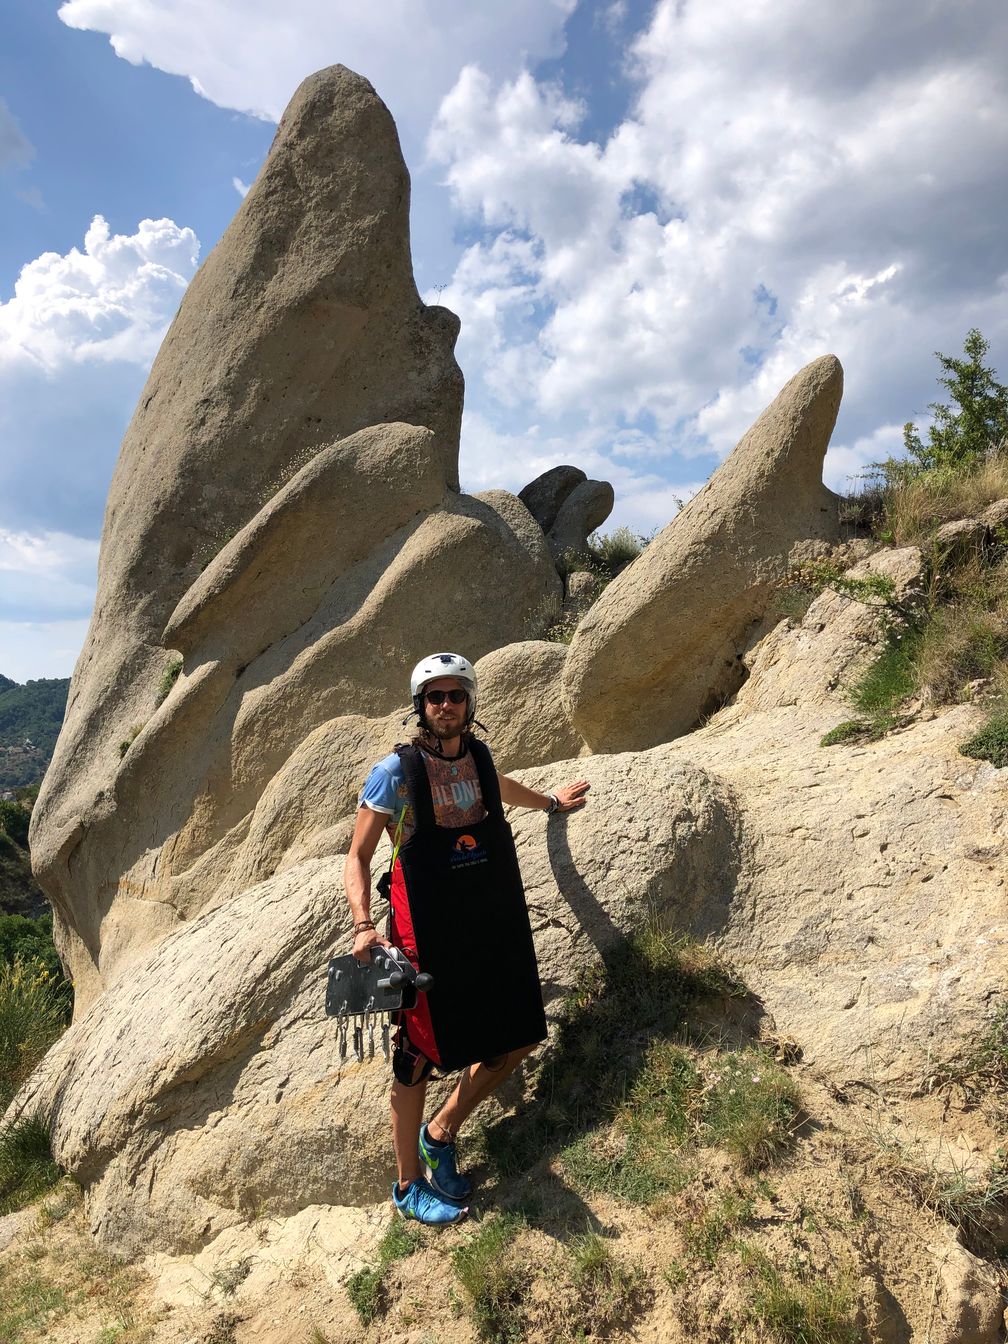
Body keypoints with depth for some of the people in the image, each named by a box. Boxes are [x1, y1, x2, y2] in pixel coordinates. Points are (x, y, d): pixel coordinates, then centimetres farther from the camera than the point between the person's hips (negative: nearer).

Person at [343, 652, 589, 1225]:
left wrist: (550, 801, 43)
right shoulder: (396, 772, -12)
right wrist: (363, 925, -20)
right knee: (420, 1055, 6)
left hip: (496, 925, 6)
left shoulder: (479, 754, 3)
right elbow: (358, 857, -6)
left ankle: (441, 1135, 32)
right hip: (428, 935, -6)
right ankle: (409, 1184, 30)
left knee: (521, 1038, 11)